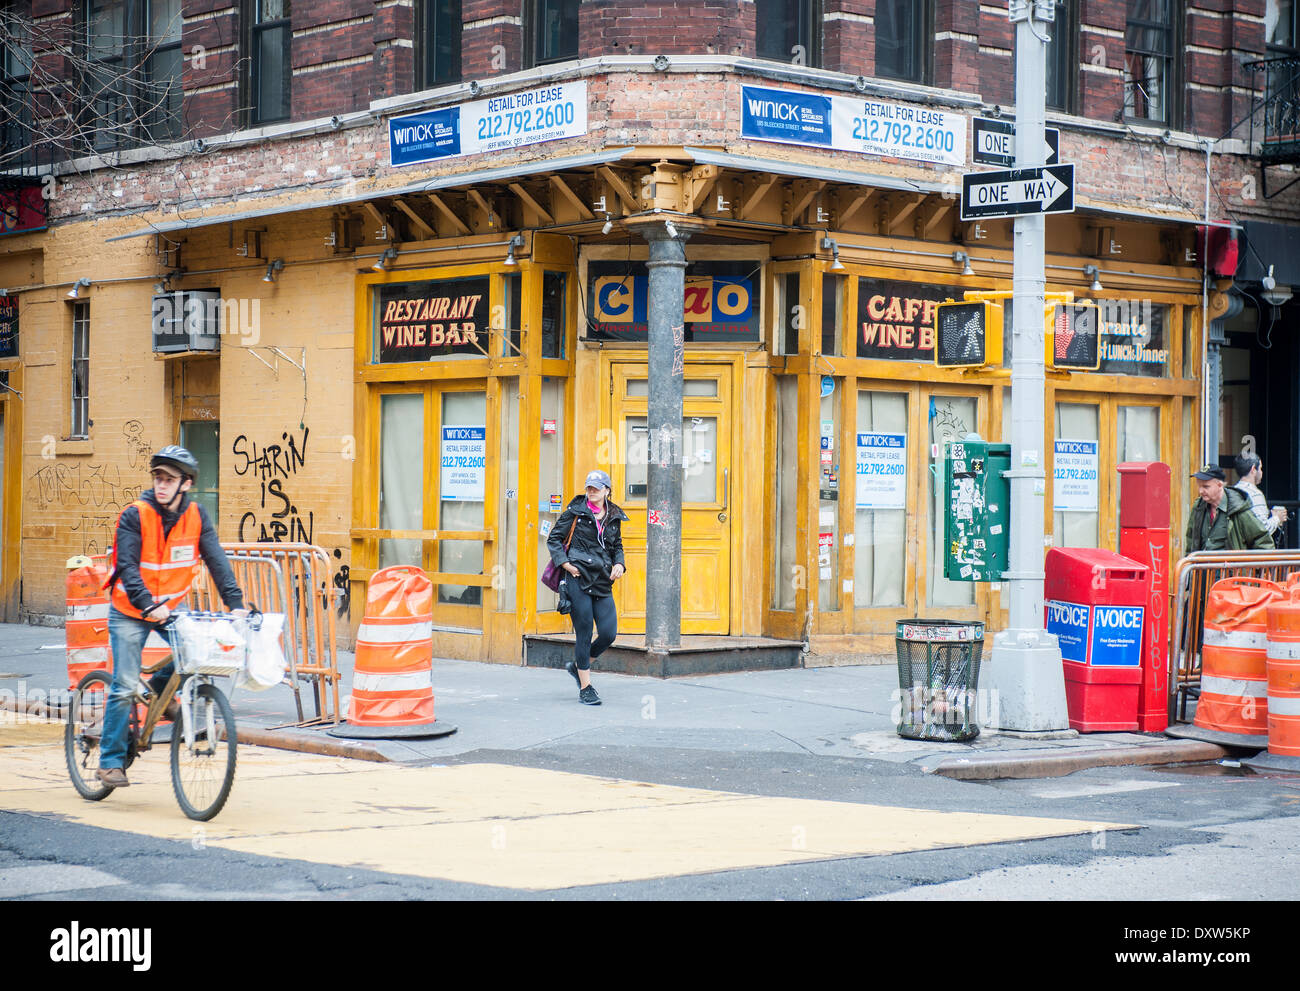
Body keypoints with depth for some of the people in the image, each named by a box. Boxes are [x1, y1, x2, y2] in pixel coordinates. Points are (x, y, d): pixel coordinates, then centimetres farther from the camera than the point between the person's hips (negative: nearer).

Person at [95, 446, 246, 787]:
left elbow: (216, 560, -8)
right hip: (129, 612, -3)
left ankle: (162, 688, 10)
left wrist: (235, 602, -21)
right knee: (125, 686, -7)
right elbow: (127, 567, -23)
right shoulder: (135, 515, -16)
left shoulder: (195, 516, -6)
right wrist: (148, 605, -37)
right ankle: (110, 761, 3)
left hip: (170, 607, 4)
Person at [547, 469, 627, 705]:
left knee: (609, 633, -5)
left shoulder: (614, 517, 13)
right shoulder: (576, 511, 1)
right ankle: (585, 688, 6)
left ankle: (579, 666, 23)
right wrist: (565, 563, -8)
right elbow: (554, 539, 4)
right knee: (584, 633, -3)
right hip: (578, 579, -4)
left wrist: (619, 563, 7)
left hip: (602, 582, 4)